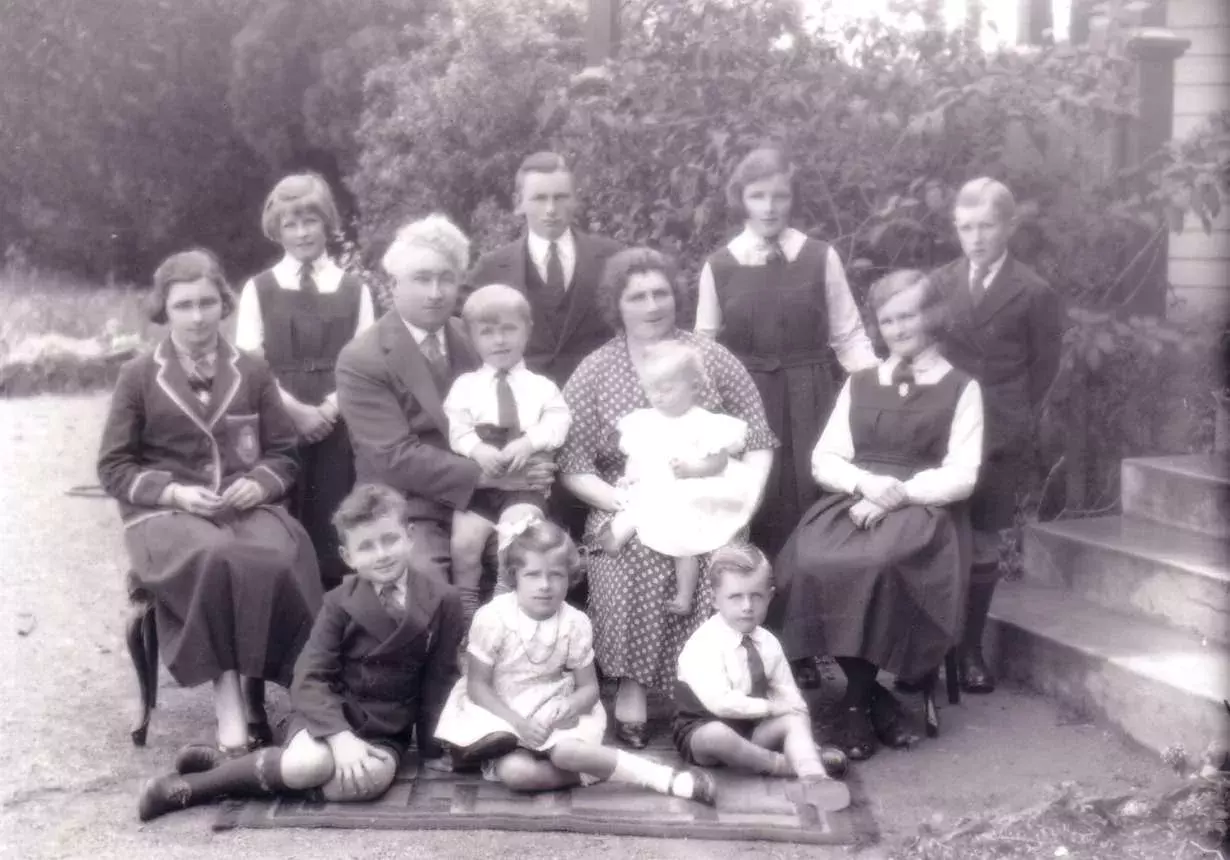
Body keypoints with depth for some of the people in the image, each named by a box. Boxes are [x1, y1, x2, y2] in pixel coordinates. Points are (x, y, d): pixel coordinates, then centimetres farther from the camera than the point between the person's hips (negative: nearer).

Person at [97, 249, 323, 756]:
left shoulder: (253, 372, 13)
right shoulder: (139, 376, 7)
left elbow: (284, 455, 14)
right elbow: (114, 468, 6)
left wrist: (259, 485, -9)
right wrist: (175, 492, -11)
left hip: (247, 506, 2)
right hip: (165, 513, -2)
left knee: (279, 562, -34)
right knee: (218, 558, -38)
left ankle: (254, 691, -20)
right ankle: (227, 692, -27)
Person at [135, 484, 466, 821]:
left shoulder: (443, 602, -4)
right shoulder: (339, 602, -5)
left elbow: (440, 680, 3)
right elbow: (309, 679, -11)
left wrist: (433, 747, -4)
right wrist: (340, 737, -26)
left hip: (386, 732, 1)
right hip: (330, 713, -1)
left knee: (371, 779, -34)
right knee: (310, 763, -36)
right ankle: (198, 783, -16)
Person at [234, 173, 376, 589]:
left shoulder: (354, 290, 10)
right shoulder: (258, 289, 9)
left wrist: (330, 408, -12)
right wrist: (295, 410, -12)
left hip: (337, 425, 0)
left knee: (333, 530, -2)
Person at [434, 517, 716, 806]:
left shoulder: (576, 623, -8)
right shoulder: (492, 618, -17)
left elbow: (589, 688, 0)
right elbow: (477, 685, -11)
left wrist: (568, 707, -24)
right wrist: (519, 723, -23)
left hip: (553, 713, 1)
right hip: (501, 714, -1)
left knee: (567, 751, -33)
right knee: (514, 771, -32)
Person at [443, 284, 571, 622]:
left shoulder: (541, 386, 11)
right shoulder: (465, 385, 10)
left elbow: (557, 421, -3)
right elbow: (454, 426, -2)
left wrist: (528, 443, -20)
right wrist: (478, 449, -21)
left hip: (525, 480, -1)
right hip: (478, 480, 1)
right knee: (464, 538, -18)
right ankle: (466, 604, 6)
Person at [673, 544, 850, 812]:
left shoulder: (768, 643, 1)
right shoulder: (703, 644, -20)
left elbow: (790, 698, 3)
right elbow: (720, 702, -28)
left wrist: (804, 739, -12)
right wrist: (770, 707, -20)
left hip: (753, 728, 6)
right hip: (702, 728, -6)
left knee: (795, 721, -17)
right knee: (717, 736, -38)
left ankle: (813, 778, -40)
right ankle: (782, 764, -21)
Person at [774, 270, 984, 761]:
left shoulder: (961, 390, 9)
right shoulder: (859, 384, 20)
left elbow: (961, 477, -1)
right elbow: (823, 460, 12)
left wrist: (899, 493, -16)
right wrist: (866, 484, -9)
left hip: (923, 511, -3)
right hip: (853, 505, 3)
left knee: (878, 566, -37)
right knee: (814, 562, -31)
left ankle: (857, 702, -17)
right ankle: (875, 699, -20)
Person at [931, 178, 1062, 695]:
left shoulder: (1034, 294, -3)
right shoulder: (938, 285, 6)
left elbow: (1043, 369, 2)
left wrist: (1014, 424, 1)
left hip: (998, 440, -2)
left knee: (981, 544, 4)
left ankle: (970, 649, 13)